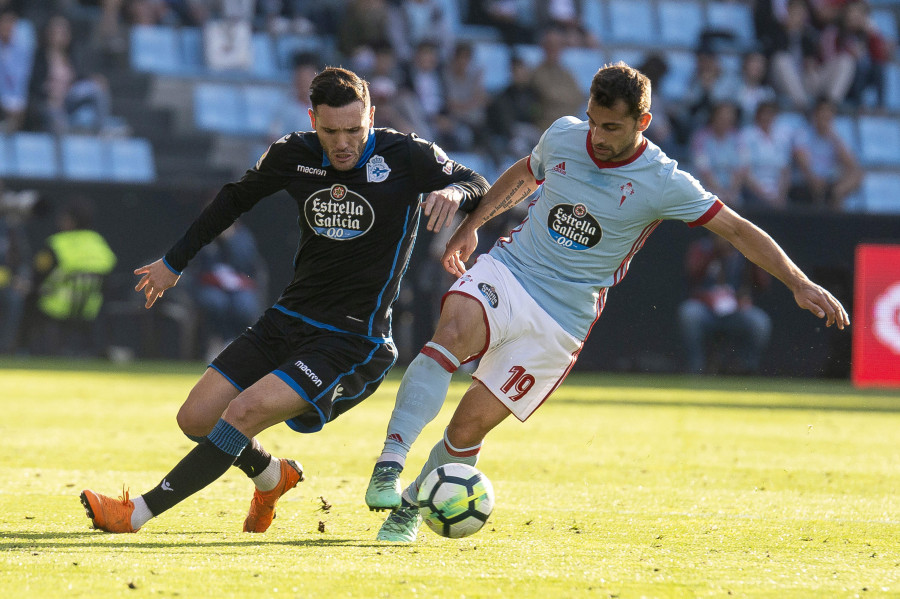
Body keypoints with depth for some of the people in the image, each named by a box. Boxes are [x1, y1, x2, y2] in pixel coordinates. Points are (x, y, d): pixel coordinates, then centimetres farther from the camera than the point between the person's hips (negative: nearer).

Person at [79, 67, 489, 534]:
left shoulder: (408, 157, -9)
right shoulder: (295, 155, 2)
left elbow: (479, 188, 1)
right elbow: (236, 199, 19)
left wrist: (454, 191, -25)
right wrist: (175, 261, 25)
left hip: (353, 340, -6)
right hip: (288, 320, 6)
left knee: (246, 410, -24)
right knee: (196, 418, 1)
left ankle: (138, 513, -17)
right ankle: (271, 477, 32)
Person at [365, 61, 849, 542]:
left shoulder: (662, 183, -10)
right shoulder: (562, 136, 1)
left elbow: (739, 231, -5)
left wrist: (800, 284, -12)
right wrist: (470, 225, 23)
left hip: (562, 318, -2)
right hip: (506, 271, 2)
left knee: (470, 425, -11)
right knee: (451, 335, -33)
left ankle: (411, 506, 14)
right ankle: (389, 466, -35)